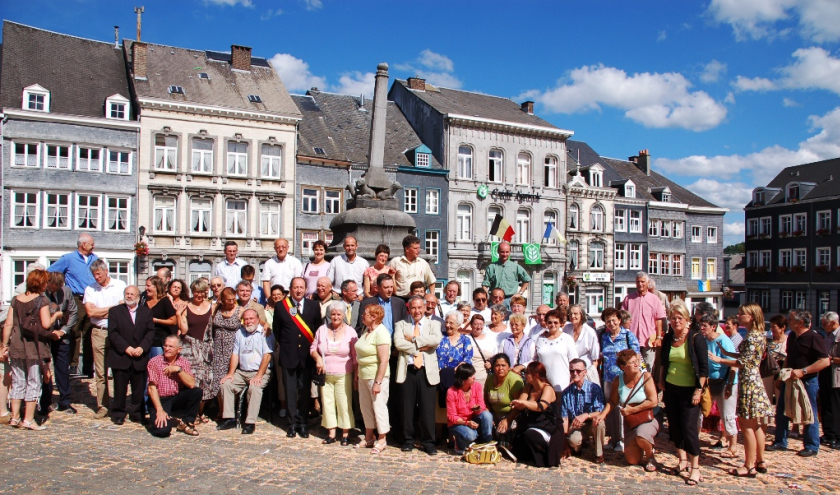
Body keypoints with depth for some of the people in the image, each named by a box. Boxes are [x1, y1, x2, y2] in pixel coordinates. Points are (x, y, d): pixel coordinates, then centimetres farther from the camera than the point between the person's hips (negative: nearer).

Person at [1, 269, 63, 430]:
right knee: (33, 383, 3)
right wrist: (56, 315, 1)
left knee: (17, 382, 14)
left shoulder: (16, 299, 7)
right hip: (35, 348, -5)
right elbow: (46, 324, -18)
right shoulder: (42, 300, -9)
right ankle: (28, 419, 5)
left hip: (16, 347, 5)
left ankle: (15, 417, 18)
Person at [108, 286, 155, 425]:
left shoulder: (146, 312, 11)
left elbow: (150, 331, 4)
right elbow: (112, 333, -4)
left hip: (140, 357, 2)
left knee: (139, 388, 6)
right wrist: (126, 348, -14)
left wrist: (142, 347, -11)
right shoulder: (115, 311, 5)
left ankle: (137, 413, 15)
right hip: (120, 357, -1)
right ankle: (118, 414, 14)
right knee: (120, 388, 3)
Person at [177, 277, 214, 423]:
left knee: (205, 380, 2)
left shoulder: (210, 307, 5)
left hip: (206, 348, 2)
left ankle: (200, 412, 17)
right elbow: (183, 330, -5)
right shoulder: (186, 307, 0)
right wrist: (178, 315, -11)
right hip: (189, 347, -2)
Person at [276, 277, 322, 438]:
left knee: (305, 390, 6)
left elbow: (318, 329, 6)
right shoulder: (281, 307, 1)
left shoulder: (313, 306, 3)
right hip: (288, 355, 0)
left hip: (307, 355, 1)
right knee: (290, 390, 5)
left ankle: (302, 423, 16)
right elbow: (277, 330, 9)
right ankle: (293, 423, 15)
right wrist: (285, 345, 8)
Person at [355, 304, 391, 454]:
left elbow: (383, 360, -21)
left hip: (376, 375, -9)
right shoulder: (365, 330, 7)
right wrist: (357, 372, 11)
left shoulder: (381, 332, -18)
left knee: (379, 407, 1)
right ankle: (369, 437, 30)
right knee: (365, 406, 15)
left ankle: (382, 440, 16)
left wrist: (378, 382, -22)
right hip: (363, 375, 9)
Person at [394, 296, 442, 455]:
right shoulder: (401, 325, 12)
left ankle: (428, 442, 13)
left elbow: (436, 340, -11)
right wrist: (420, 348, -10)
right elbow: (398, 343, -7)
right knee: (407, 407, 6)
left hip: (427, 371, -1)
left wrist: (414, 339, -8)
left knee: (427, 408, 1)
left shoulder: (433, 324, 11)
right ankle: (408, 440, 20)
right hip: (407, 370, 1)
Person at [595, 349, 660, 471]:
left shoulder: (645, 376, -16)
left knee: (641, 436, -38)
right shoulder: (618, 380, -6)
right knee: (632, 460, 2)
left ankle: (651, 457, -4)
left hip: (648, 418, -4)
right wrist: (603, 414, -14)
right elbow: (613, 402, 2)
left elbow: (653, 401, -21)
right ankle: (648, 443, 34)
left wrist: (632, 410, -18)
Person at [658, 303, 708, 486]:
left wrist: (698, 390, -14)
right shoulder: (668, 338, 4)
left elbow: (704, 367, -11)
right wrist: (661, 381, 10)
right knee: (674, 426, 11)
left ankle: (695, 468, 5)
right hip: (671, 388, 5)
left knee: (689, 427, -6)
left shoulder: (696, 339, -11)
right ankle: (683, 459, 27)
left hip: (689, 390, -5)